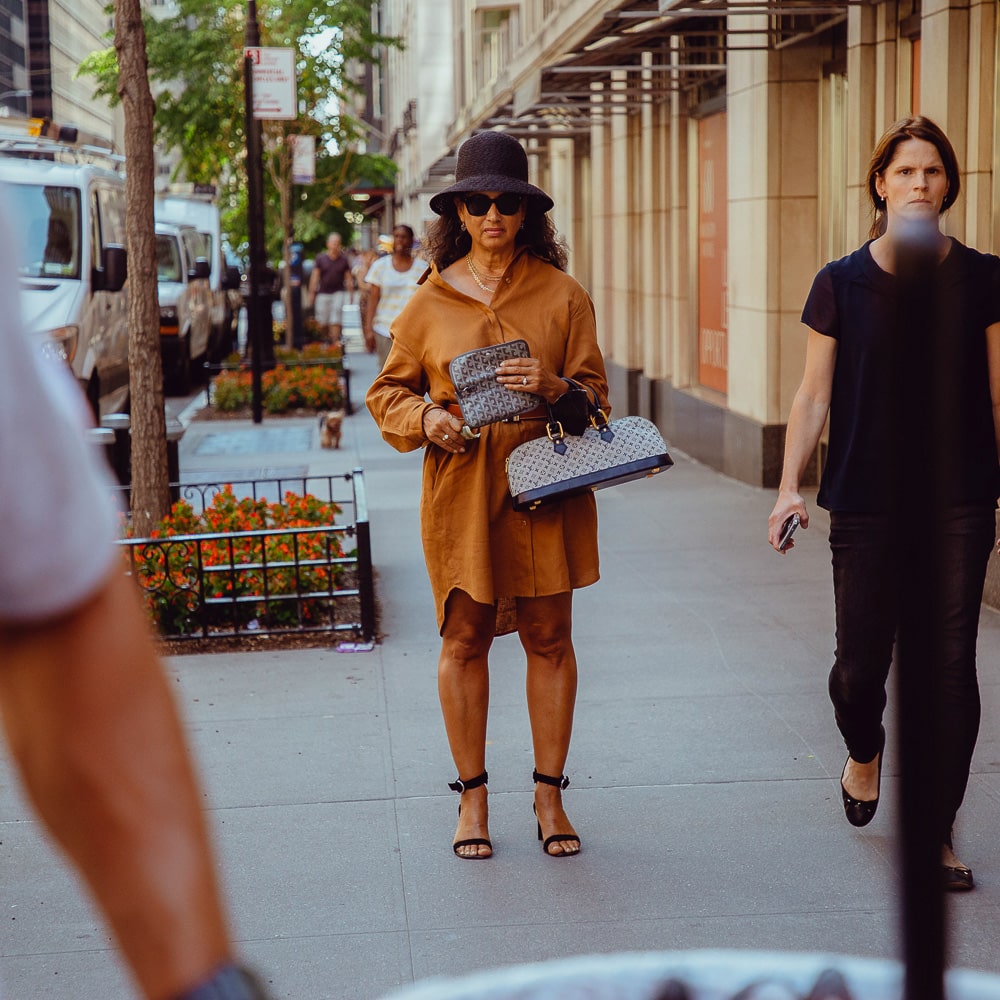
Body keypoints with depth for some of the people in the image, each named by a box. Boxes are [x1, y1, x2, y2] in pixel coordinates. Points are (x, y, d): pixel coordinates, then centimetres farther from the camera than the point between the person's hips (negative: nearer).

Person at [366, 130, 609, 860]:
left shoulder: (562, 296, 5)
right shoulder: (429, 302, 5)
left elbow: (597, 393, 6)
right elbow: (388, 392, 11)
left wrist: (554, 388, -15)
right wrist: (425, 419, -10)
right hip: (460, 492, 0)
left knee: (550, 640, 4)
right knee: (464, 641, 5)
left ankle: (550, 794, 17)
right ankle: (472, 794, 18)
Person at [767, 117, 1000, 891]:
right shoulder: (842, 284, 1)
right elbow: (814, 397, 1)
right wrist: (791, 486, -9)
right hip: (867, 506, 0)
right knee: (862, 660, 4)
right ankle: (865, 750, 40)